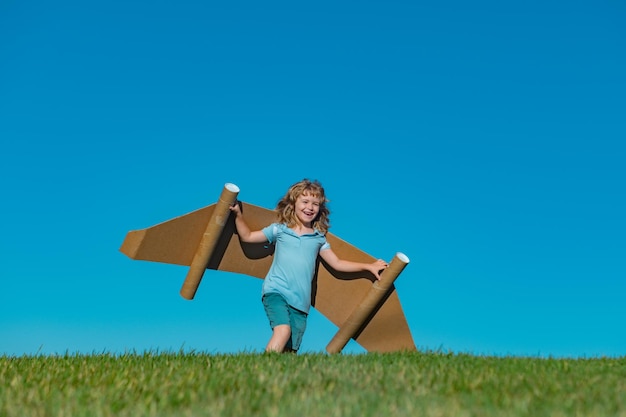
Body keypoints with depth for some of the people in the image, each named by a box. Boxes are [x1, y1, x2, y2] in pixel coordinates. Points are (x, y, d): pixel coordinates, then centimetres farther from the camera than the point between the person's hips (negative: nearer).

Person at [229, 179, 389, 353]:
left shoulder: (319, 238, 16)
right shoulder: (279, 229, 11)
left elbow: (337, 263, 21)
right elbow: (247, 236, 18)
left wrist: (368, 266, 17)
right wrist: (238, 214, 8)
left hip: (300, 301, 3)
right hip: (276, 291, -3)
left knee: (290, 350, -6)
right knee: (283, 329, -30)